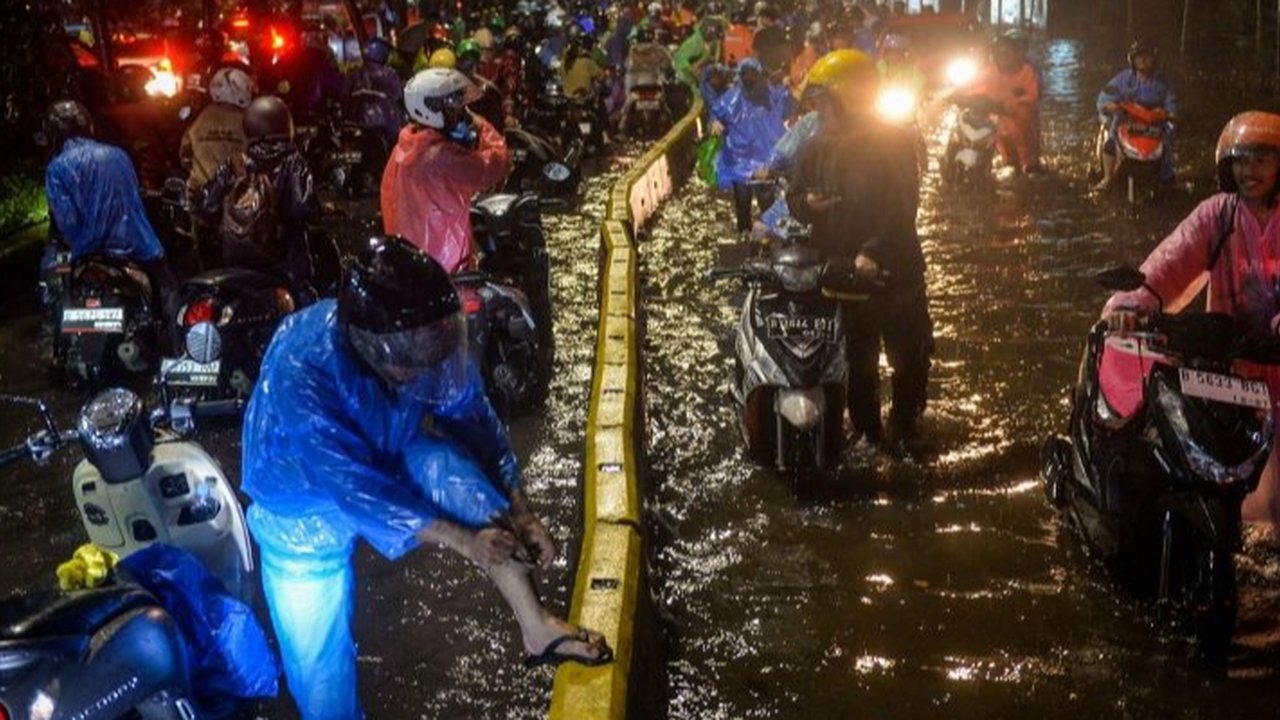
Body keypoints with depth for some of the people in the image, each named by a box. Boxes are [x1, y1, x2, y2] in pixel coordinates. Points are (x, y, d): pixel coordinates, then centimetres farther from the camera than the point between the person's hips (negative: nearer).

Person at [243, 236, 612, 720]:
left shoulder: (425, 339, -25)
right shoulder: (299, 369, -39)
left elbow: (473, 416, -10)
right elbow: (355, 489, -34)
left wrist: (519, 512, -16)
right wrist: (462, 539, -32)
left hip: (389, 457, 3)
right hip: (305, 497, -3)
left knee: (451, 468, -28)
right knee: (320, 667, -4)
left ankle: (536, 626, -21)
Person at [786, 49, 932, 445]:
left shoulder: (894, 141, -9)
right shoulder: (817, 147, 4)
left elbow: (902, 206, -18)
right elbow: (793, 198, 11)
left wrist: (874, 252, -32)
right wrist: (807, 203, -15)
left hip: (893, 267, -3)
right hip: (839, 269, 3)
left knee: (909, 353, 7)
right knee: (857, 359, 11)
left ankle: (904, 423, 25)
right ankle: (866, 430, 23)